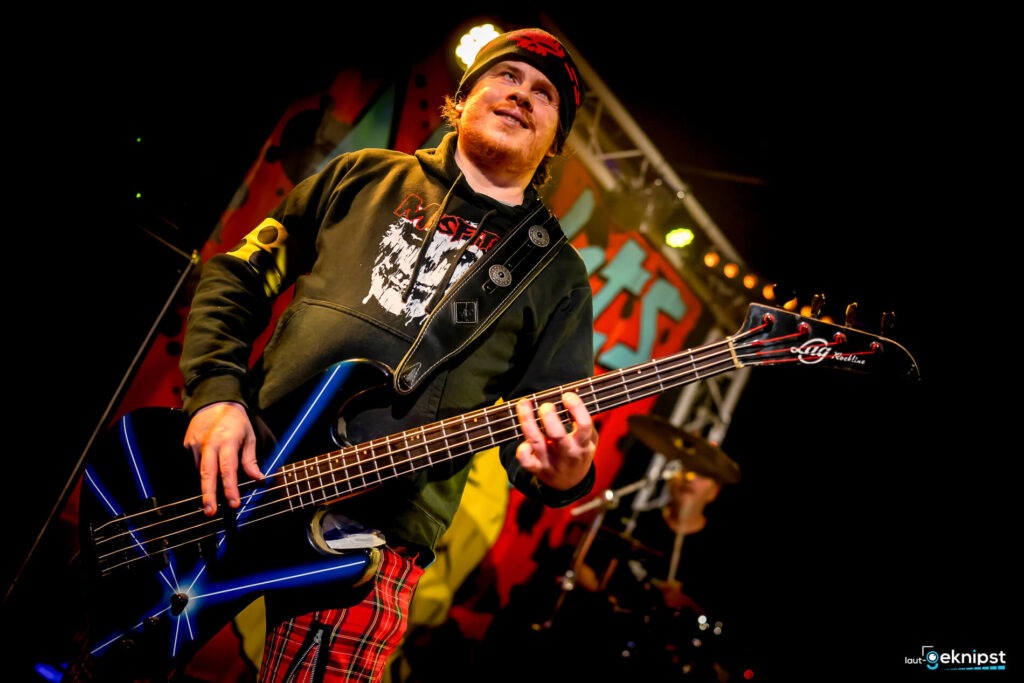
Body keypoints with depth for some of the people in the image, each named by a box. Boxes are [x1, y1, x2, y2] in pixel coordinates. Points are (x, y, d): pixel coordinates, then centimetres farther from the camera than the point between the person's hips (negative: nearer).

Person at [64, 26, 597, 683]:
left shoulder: (557, 273, 7)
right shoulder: (364, 176, 11)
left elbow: (546, 421, 2)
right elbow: (238, 274, 12)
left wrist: (561, 474, -22)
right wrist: (215, 392, -3)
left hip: (374, 535, -1)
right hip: (221, 475, 2)